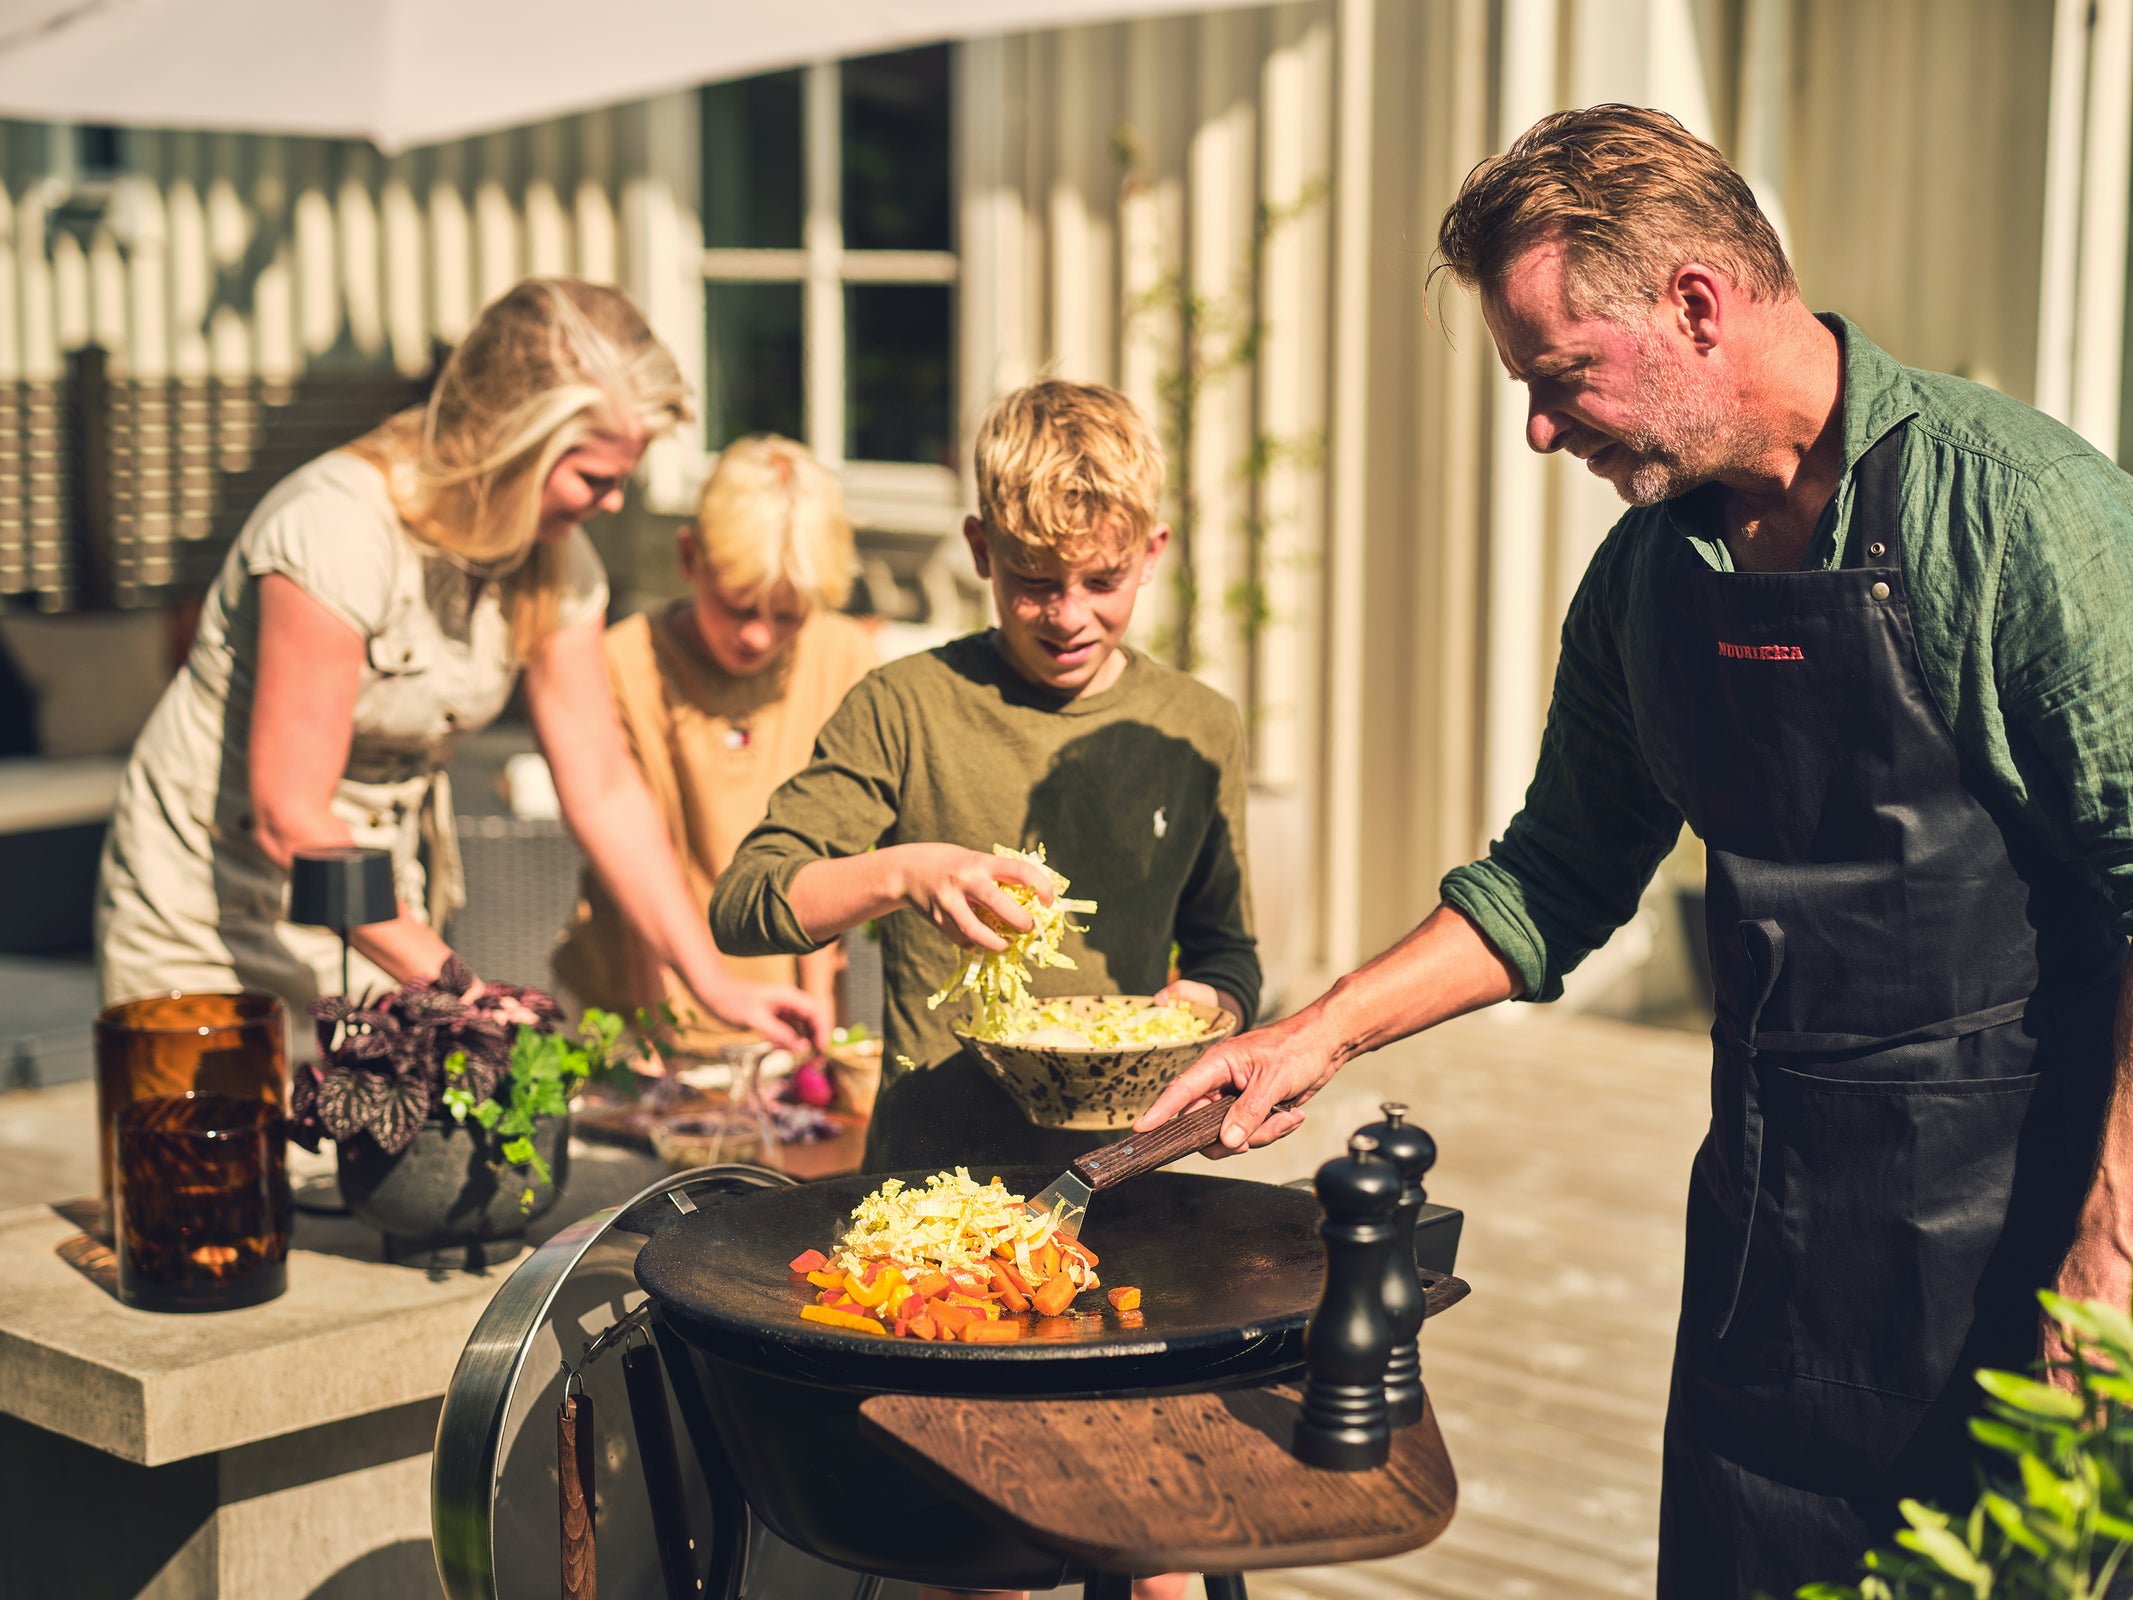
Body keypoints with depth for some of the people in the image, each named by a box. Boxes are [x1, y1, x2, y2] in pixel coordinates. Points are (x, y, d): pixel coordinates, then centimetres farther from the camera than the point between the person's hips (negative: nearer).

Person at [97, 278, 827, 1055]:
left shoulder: (558, 561, -6)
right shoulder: (338, 531, -28)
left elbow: (602, 787, -2)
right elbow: (288, 817, -28)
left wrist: (714, 984, -8)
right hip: (206, 912, -5)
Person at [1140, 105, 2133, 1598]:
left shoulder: (2010, 499, -15)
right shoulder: (1646, 572, 7)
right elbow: (1560, 880, 18)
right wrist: (1323, 1032, 10)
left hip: (2001, 1202, -6)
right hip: (1768, 1195, 6)